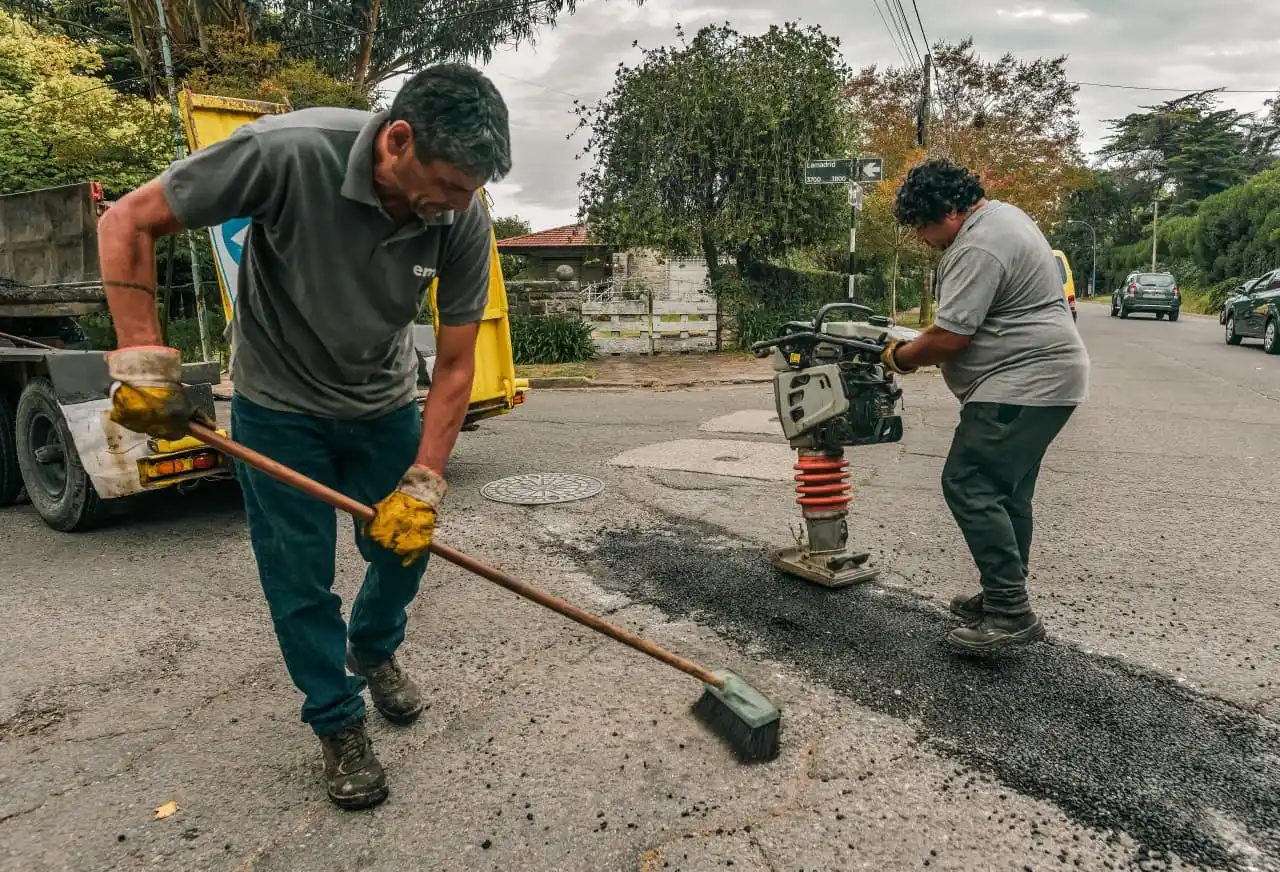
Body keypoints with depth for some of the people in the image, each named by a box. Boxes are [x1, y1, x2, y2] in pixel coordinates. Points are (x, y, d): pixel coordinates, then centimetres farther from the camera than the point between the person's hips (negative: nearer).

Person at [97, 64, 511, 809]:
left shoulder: (464, 220, -21)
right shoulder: (289, 152, -31)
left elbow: (456, 365, -15)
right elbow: (128, 223, -18)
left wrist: (423, 486, -19)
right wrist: (142, 358, -23)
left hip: (385, 404, 3)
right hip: (280, 405, -3)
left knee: (405, 543, 11)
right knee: (300, 577, 2)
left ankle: (375, 651, 42)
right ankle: (339, 723, 25)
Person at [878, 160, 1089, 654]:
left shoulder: (977, 247, -19)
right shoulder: (1001, 214, 16)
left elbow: (947, 338, -22)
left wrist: (900, 357, -4)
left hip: (1025, 384, -11)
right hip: (1040, 378, 11)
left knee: (969, 487, -13)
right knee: (1004, 491, 15)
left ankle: (1010, 612, -9)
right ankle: (1005, 597, 24)